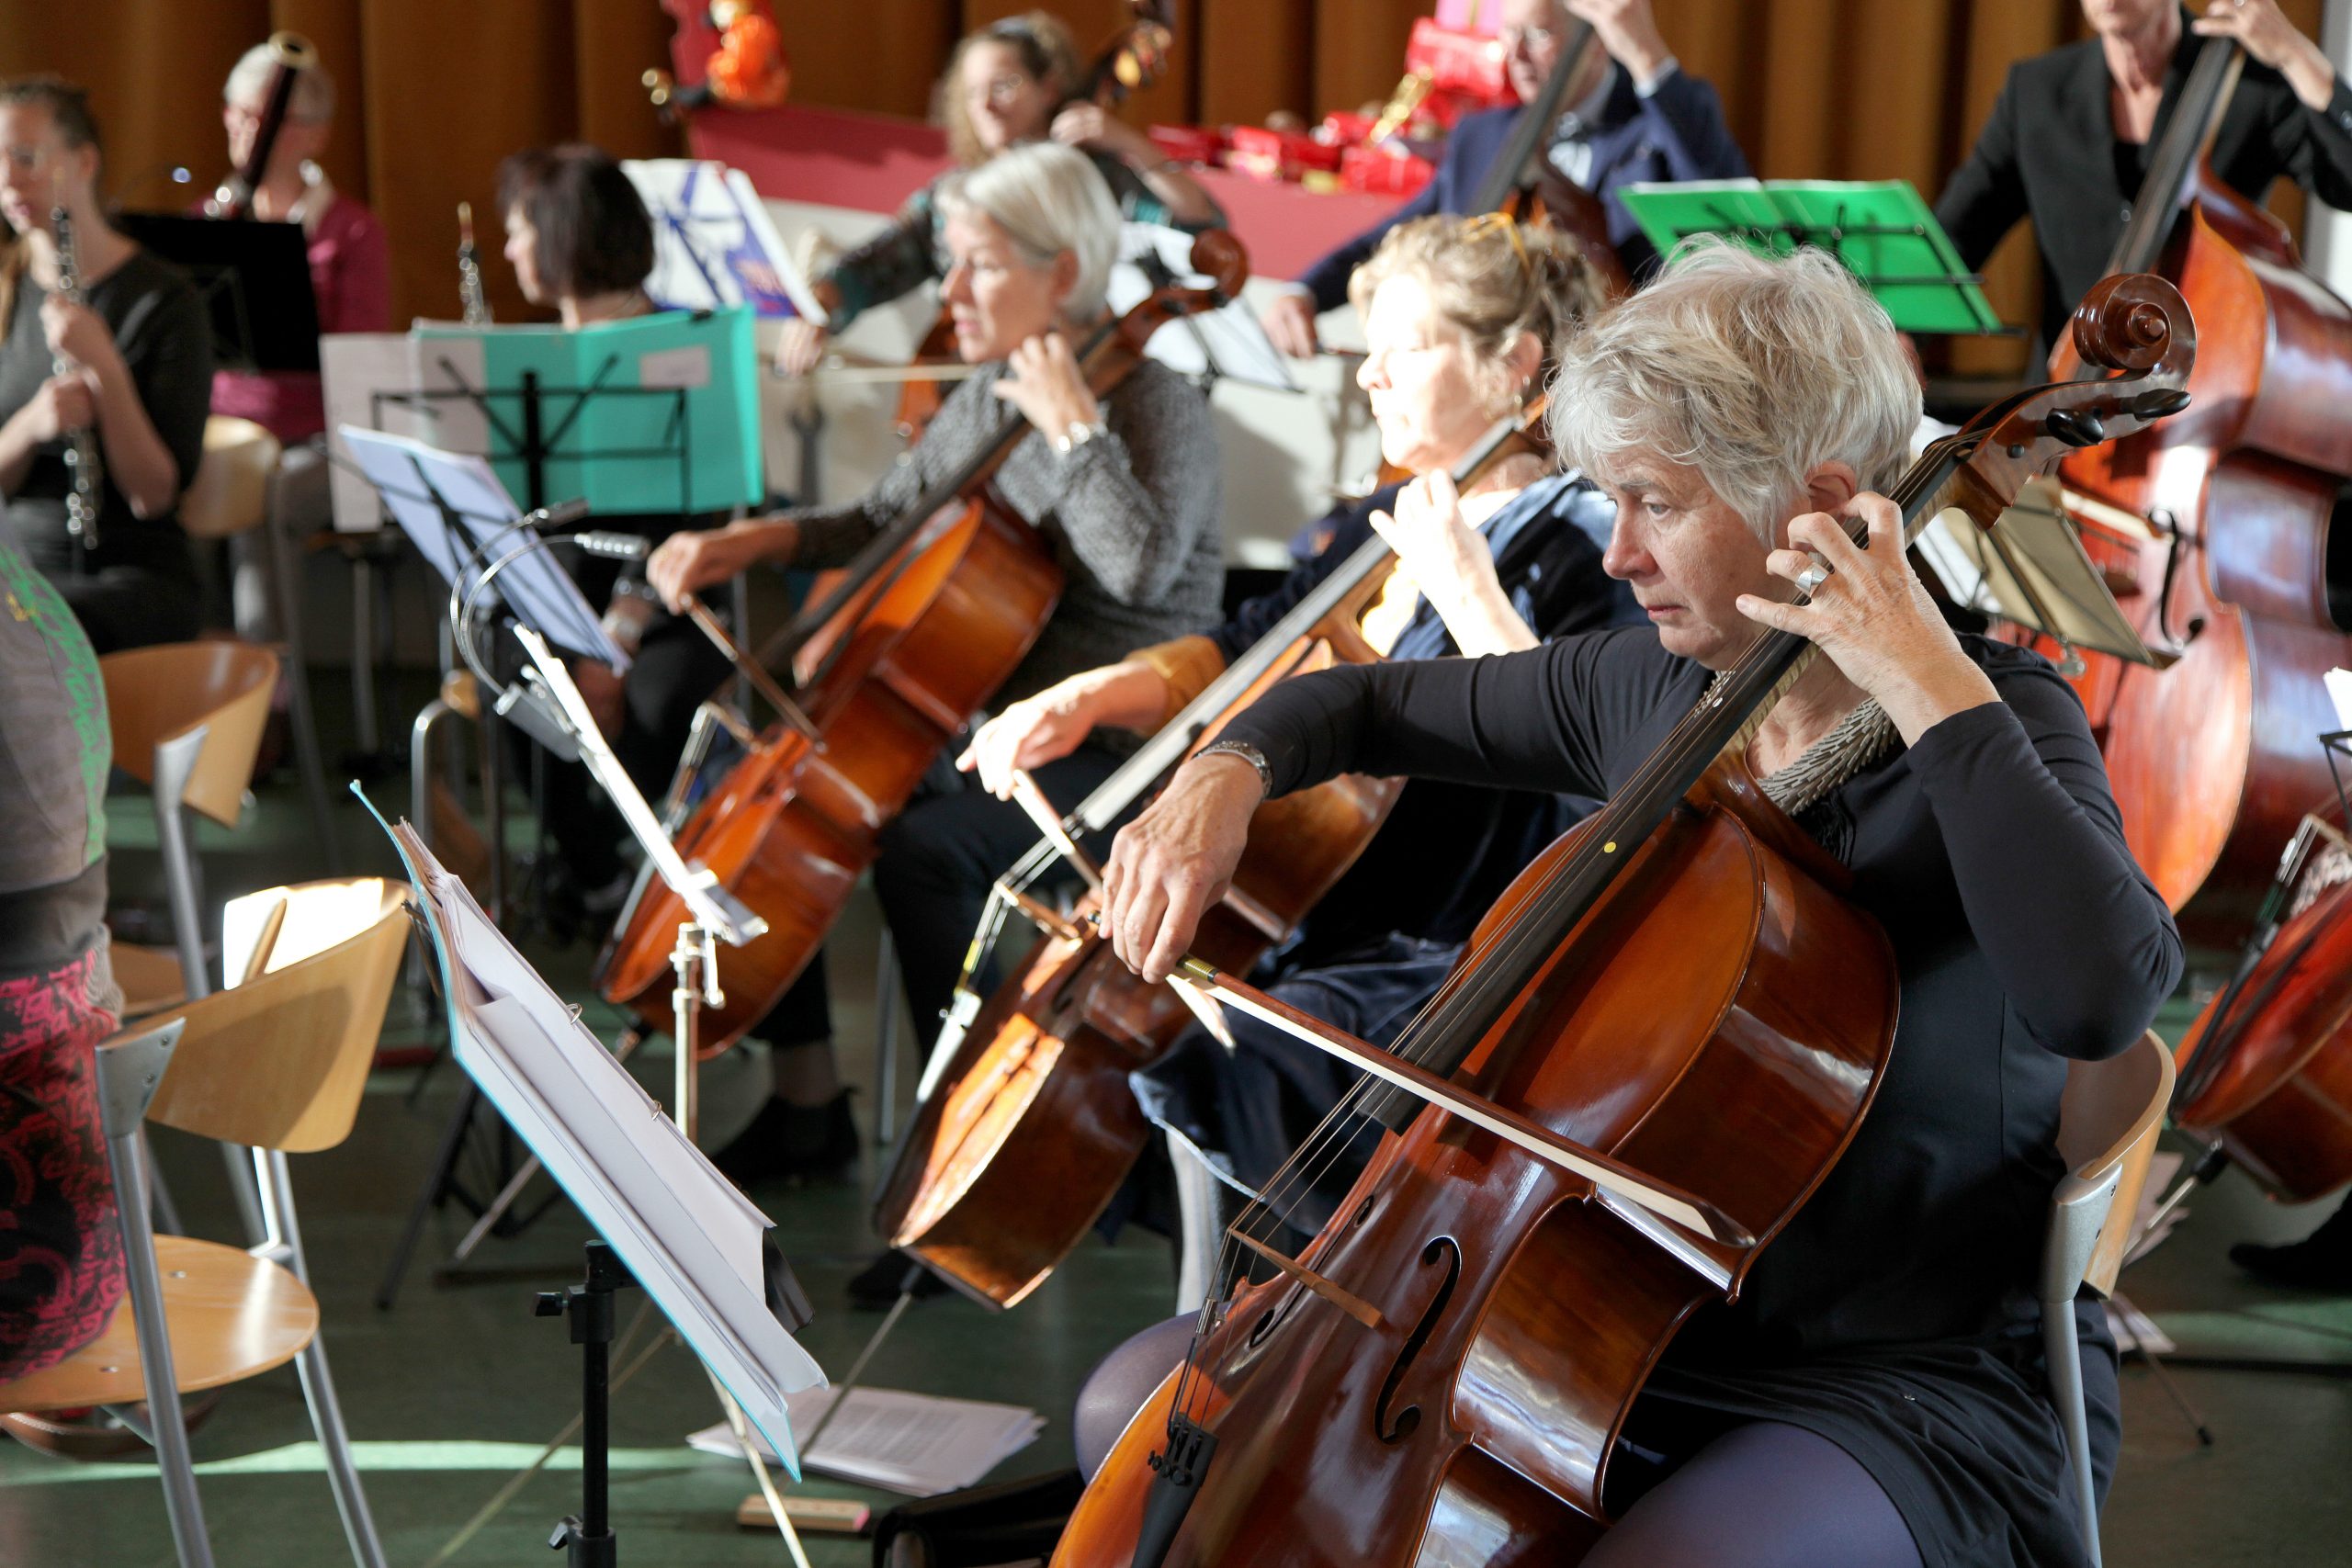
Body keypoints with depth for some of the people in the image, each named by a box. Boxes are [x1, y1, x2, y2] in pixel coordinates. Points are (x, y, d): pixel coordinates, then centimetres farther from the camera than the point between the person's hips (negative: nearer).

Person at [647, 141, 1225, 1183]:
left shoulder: (1155, 408, -13)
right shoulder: (983, 400, 11)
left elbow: (1141, 564, -31)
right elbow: (887, 521, 23)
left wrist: (1074, 424, -24)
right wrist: (755, 540, 8)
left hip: (1112, 748, -9)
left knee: (922, 844, -32)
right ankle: (807, 1104, 11)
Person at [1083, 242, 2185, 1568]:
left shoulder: (1984, 725, -14)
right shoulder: (1641, 689, 3)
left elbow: (2100, 995, -37)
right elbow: (1371, 704, 19)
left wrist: (1933, 687, -30)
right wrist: (1228, 773, -2)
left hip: (1907, 1385, -6)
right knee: (1144, 1407, 0)